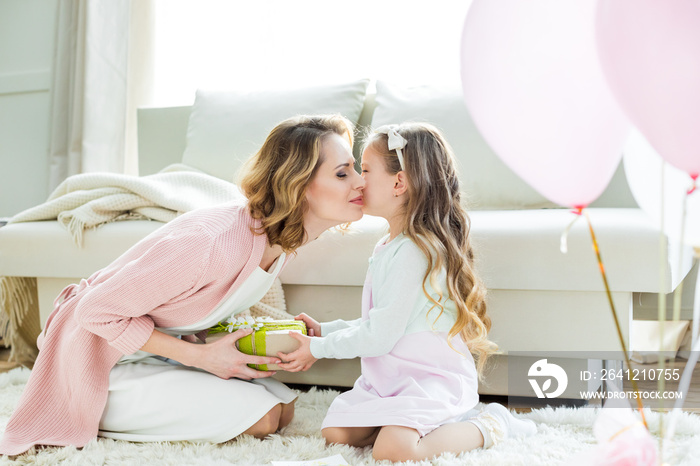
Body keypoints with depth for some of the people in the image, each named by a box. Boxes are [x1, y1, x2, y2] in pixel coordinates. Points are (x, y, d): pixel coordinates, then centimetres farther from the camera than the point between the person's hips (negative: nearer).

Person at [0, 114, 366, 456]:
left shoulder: (281, 236, -8)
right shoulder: (211, 243, -36)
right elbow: (98, 312, -25)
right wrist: (202, 356, -22)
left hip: (163, 351, 8)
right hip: (108, 363, -8)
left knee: (284, 407, 2)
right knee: (263, 416, -16)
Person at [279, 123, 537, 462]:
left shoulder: (414, 251, -19)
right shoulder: (388, 246, 14)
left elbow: (380, 337, -19)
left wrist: (319, 348, -7)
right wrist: (324, 330, 15)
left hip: (433, 377, -9)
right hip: (389, 377, 10)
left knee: (393, 450, -28)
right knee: (336, 433, -3)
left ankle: (490, 426, -5)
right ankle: (448, 421, 5)